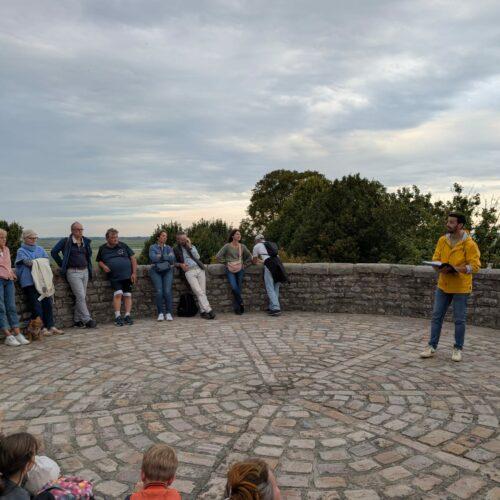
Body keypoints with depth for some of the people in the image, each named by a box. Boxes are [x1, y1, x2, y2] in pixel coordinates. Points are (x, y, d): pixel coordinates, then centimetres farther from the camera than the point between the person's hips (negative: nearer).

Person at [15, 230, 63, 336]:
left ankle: (51, 326, 4)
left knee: (47, 303, 1)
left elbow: (46, 260, 8)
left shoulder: (40, 249, 19)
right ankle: (41, 328, 0)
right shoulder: (21, 251, 4)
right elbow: (28, 262, -10)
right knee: (36, 305, -5)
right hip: (29, 282, -4)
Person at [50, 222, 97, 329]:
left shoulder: (86, 242, 11)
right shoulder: (65, 241, -5)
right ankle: (87, 320, -7)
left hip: (85, 271, 6)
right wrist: (62, 265, -3)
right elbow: (54, 252, -3)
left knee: (81, 297, 8)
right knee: (81, 296, -10)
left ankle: (77, 320, 15)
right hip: (73, 272, -6)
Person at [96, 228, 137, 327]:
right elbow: (99, 261, 21)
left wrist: (134, 273, 0)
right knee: (118, 293, -18)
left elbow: (133, 258, 8)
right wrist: (103, 266, -3)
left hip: (127, 275, 1)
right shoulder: (102, 249, 11)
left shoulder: (123, 246, 8)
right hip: (114, 277, -1)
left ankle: (127, 316, 3)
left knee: (127, 295, -4)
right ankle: (118, 317, -14)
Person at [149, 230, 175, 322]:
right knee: (159, 291, -17)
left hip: (167, 270, 2)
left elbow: (172, 258, -1)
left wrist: (161, 256, -4)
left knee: (167, 291, -16)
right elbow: (153, 258, -10)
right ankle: (160, 313, -7)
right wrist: (167, 257, -3)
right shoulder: (152, 247, 9)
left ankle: (168, 313, -9)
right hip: (156, 271, -1)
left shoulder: (169, 248, 17)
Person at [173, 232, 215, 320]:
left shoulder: (192, 246, 21)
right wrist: (180, 264, -9)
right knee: (199, 292, -16)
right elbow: (174, 262, 10)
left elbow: (197, 257, 7)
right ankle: (208, 310, -18)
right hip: (189, 271, -3)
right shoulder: (175, 249, 14)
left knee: (202, 291, -9)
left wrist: (190, 246, 3)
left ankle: (203, 311, -6)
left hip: (199, 269, 3)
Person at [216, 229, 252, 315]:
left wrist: (244, 264, 9)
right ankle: (241, 302, 2)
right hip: (230, 270, -3)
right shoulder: (227, 246, -2)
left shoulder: (242, 247, 8)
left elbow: (249, 257, 19)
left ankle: (236, 308, 7)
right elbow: (218, 256, -2)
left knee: (238, 288, -2)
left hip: (240, 270, 3)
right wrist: (225, 263, -3)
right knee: (234, 288, -19)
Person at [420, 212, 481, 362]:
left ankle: (458, 349, 20)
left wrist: (456, 269, -27)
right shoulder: (442, 240, 3)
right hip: (443, 285, 5)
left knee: (459, 320, 4)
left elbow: (475, 266, -15)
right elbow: (435, 259, 5)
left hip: (461, 288, -4)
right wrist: (439, 268, -17)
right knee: (436, 316, 6)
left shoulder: (469, 244, -12)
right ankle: (432, 347, 15)